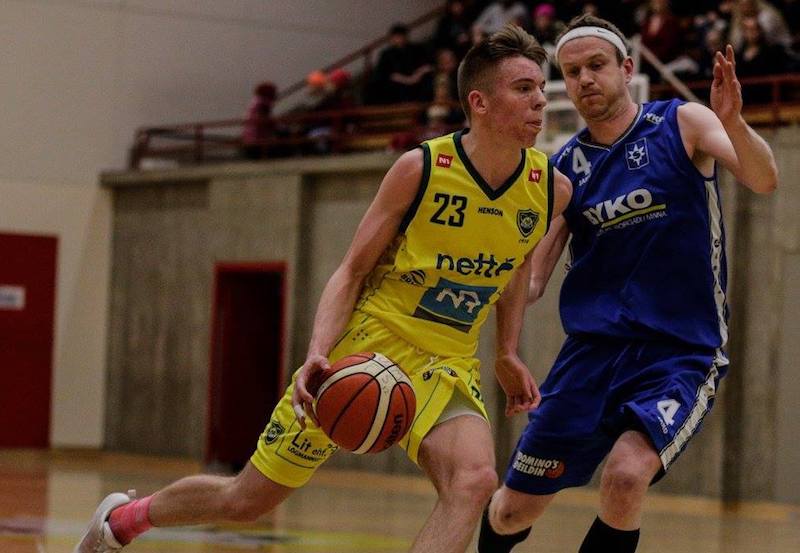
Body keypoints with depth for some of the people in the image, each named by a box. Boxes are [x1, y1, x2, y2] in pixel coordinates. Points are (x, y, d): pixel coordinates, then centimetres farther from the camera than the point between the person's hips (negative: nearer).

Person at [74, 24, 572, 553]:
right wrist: (318, 355, -23)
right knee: (248, 499, 6)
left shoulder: (552, 188, -4)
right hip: (368, 345, -3)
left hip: (448, 365, 3)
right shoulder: (420, 168, -15)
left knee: (474, 480, -29)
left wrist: (508, 354, 14)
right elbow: (351, 272, -9)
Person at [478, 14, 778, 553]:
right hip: (591, 350, 4)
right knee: (514, 508, 7)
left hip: (681, 352, -4)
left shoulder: (682, 124, -3)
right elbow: (532, 277, 5)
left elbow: (764, 180, -19)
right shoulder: (563, 168, 7)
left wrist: (733, 124, -39)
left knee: (626, 476, -30)